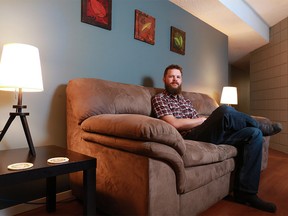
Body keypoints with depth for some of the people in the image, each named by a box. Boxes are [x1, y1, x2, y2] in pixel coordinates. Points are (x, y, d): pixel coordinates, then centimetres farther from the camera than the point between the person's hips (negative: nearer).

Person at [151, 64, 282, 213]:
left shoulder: (186, 100, 29)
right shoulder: (159, 99, 4)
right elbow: (174, 123, -12)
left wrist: (212, 121, -3)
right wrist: (204, 119, -4)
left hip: (206, 134, 8)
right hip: (190, 137, -8)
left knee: (254, 133, -5)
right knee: (225, 110, -29)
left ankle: (245, 192, -7)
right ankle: (261, 127, 6)